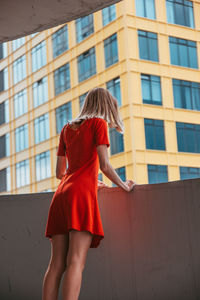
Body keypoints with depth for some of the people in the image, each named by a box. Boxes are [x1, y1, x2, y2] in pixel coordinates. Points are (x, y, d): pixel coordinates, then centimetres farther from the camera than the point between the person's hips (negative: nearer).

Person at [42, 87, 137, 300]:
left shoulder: (67, 129, 24)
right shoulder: (98, 123, 6)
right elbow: (104, 165, -4)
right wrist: (123, 185, 10)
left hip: (61, 194, 6)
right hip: (81, 194, -6)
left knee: (56, 264, -1)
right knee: (76, 262, -15)